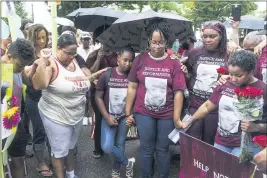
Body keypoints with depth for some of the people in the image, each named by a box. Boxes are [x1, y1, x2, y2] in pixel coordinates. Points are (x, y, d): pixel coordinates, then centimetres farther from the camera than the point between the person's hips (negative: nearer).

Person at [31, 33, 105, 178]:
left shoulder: (74, 61, 3)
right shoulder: (51, 64, -18)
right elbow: (38, 85, -32)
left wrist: (95, 76, 6)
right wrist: (41, 64, -40)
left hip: (77, 116, 7)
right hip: (57, 117, -7)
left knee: (71, 147, 25)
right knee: (60, 151, 9)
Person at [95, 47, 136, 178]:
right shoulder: (107, 75, -11)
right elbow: (98, 97, -6)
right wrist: (107, 117, -10)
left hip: (125, 116, 0)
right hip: (109, 116, 0)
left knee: (120, 145, 12)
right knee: (107, 147, -8)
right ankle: (127, 163, 17)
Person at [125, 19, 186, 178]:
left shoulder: (174, 62, -5)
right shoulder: (140, 59, -2)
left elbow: (178, 92, -6)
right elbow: (132, 87, 1)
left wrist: (176, 118, -9)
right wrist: (128, 113, 2)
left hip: (166, 115, 0)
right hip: (143, 113, 1)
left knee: (163, 150, 14)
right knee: (147, 150, 12)